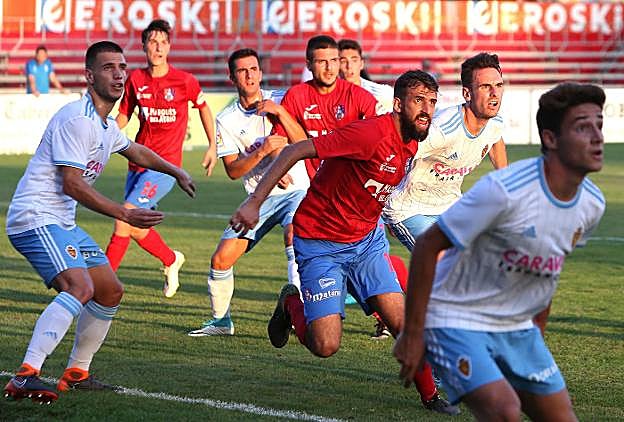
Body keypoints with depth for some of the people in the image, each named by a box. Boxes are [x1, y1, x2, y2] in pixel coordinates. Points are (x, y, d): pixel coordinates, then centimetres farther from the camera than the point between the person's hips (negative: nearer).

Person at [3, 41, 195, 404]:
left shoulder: (106, 124, 14)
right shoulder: (77, 119, -18)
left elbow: (135, 151, 37)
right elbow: (72, 184, -22)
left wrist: (176, 172, 46)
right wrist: (125, 214, -21)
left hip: (63, 223, 10)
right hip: (36, 218, -10)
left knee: (111, 292, 15)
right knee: (80, 287, -29)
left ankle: (77, 373, 26)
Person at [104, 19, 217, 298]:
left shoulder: (184, 81, -6)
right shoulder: (135, 80, 3)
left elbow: (203, 108, 12)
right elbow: (123, 116, 13)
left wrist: (213, 146, 13)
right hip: (138, 162, 5)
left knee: (124, 219, -17)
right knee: (137, 227, 12)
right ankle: (171, 260, 40)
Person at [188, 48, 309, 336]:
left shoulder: (280, 100, -1)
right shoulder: (226, 120, 2)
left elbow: (303, 143, -12)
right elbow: (232, 170, -5)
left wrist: (280, 111, -23)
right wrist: (262, 151, -20)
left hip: (295, 191, -3)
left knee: (293, 237, -34)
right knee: (221, 259, -4)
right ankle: (221, 321, 17)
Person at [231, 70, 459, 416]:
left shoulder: (410, 144, 2)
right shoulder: (372, 133, -25)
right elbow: (295, 151, -25)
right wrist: (254, 203, -28)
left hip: (365, 241, 7)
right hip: (320, 245, -7)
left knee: (403, 323, -5)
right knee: (325, 346, -12)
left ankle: (430, 396, 15)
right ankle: (292, 305, 20)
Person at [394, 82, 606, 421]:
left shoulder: (592, 205, -3)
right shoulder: (504, 190, -26)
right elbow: (426, 246, -20)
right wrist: (412, 334, -18)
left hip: (516, 328, 8)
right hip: (455, 320, -8)